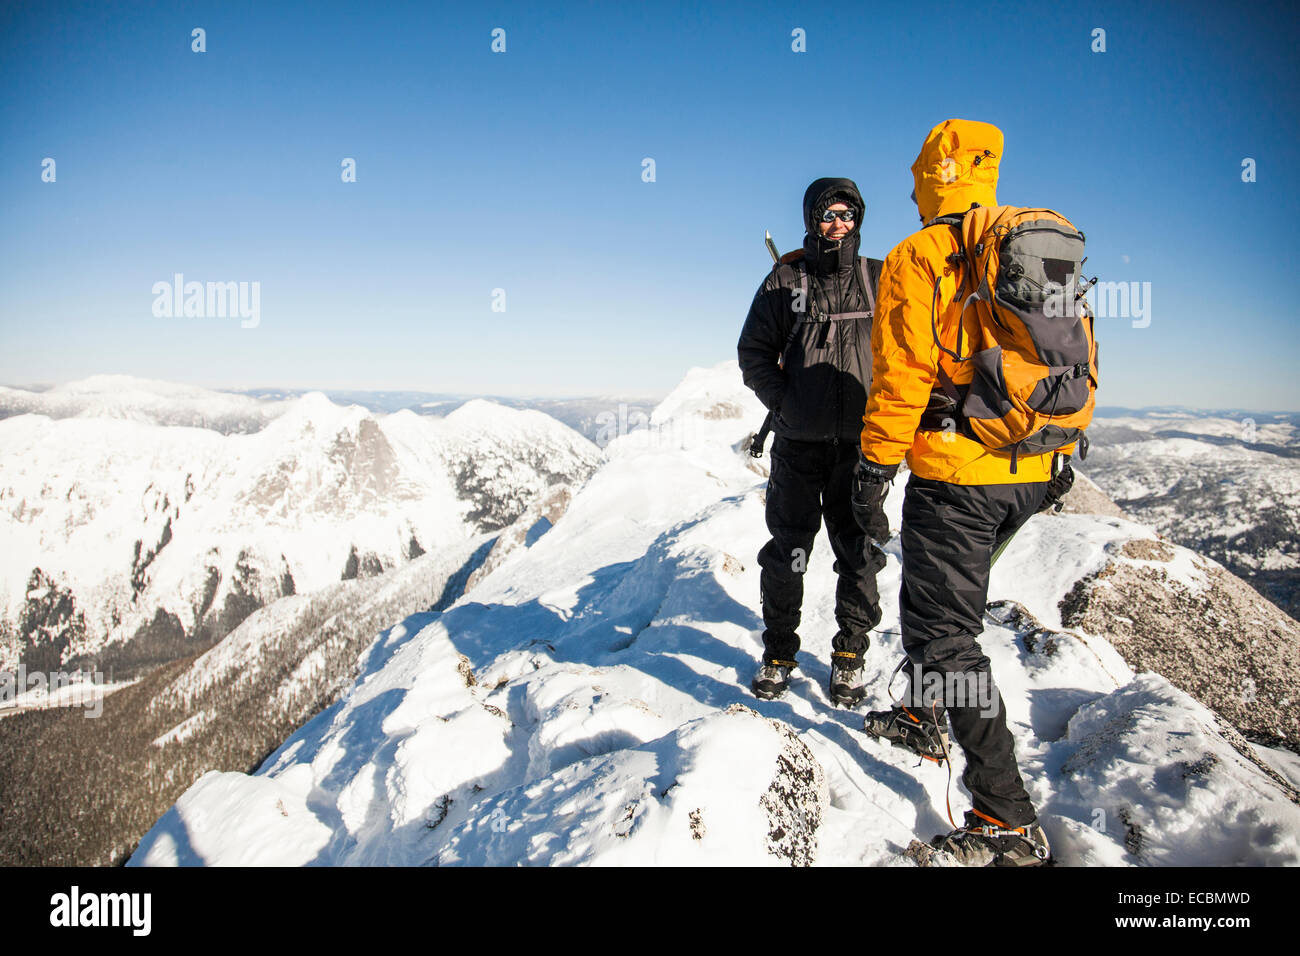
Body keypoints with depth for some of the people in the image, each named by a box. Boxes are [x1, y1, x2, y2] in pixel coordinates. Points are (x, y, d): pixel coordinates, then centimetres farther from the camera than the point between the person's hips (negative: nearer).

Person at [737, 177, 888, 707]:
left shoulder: (879, 279, 8)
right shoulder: (785, 280, 5)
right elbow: (753, 350, 7)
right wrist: (784, 400, -4)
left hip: (860, 442, 1)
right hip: (799, 443, 0)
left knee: (858, 551, 3)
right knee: (788, 549, 4)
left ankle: (850, 654, 19)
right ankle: (779, 651, 20)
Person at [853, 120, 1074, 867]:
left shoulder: (917, 258, -7)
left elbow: (903, 372, -13)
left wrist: (877, 464, -8)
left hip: (954, 475, -8)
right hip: (1030, 476, 8)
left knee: (946, 633, -2)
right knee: (940, 595, 26)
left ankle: (1010, 824, 0)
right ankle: (924, 718, 41)